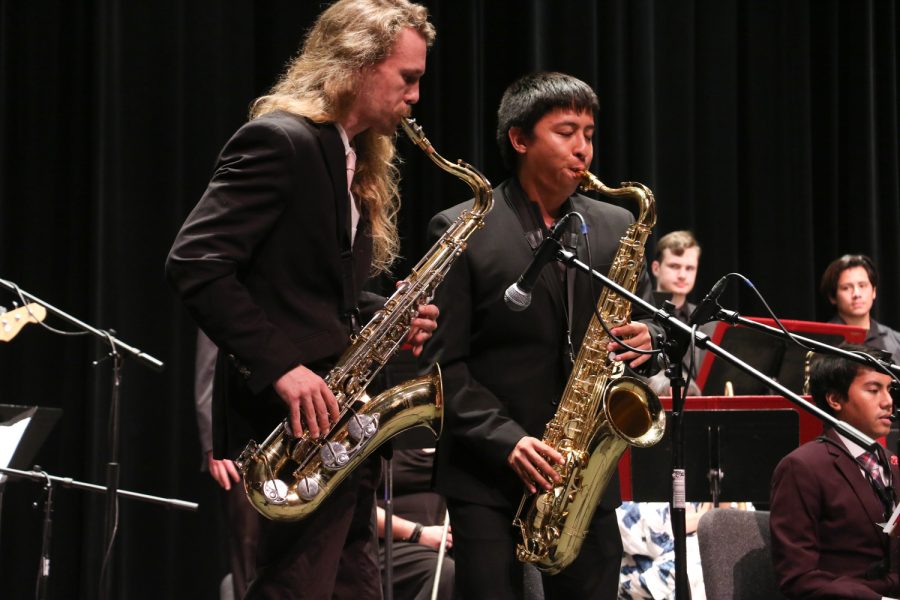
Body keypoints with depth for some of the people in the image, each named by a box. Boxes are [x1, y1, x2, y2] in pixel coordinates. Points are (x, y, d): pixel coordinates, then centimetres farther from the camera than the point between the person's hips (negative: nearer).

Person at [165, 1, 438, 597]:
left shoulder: (357, 161, 17)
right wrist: (281, 367, -25)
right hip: (296, 417, -10)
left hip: (339, 422, 10)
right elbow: (194, 263, -20)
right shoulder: (279, 141, -11)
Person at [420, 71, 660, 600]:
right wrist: (505, 439, -17)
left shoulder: (615, 228, 11)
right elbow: (444, 362, -5)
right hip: (487, 474, -4)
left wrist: (645, 341, -7)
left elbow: (645, 322, 17)